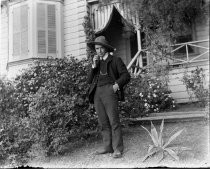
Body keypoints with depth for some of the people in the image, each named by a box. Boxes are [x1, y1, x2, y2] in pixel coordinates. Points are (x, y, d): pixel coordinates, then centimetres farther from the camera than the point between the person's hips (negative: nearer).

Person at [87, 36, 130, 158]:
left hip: (109, 90, -5)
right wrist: (94, 66, 6)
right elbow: (89, 80, 17)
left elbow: (126, 76, 3)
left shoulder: (115, 60, 11)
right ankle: (108, 147, 10)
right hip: (97, 92, 5)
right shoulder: (96, 62, 25)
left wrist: (117, 84, -13)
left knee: (114, 121, -10)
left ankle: (118, 149, -6)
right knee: (103, 122, 4)